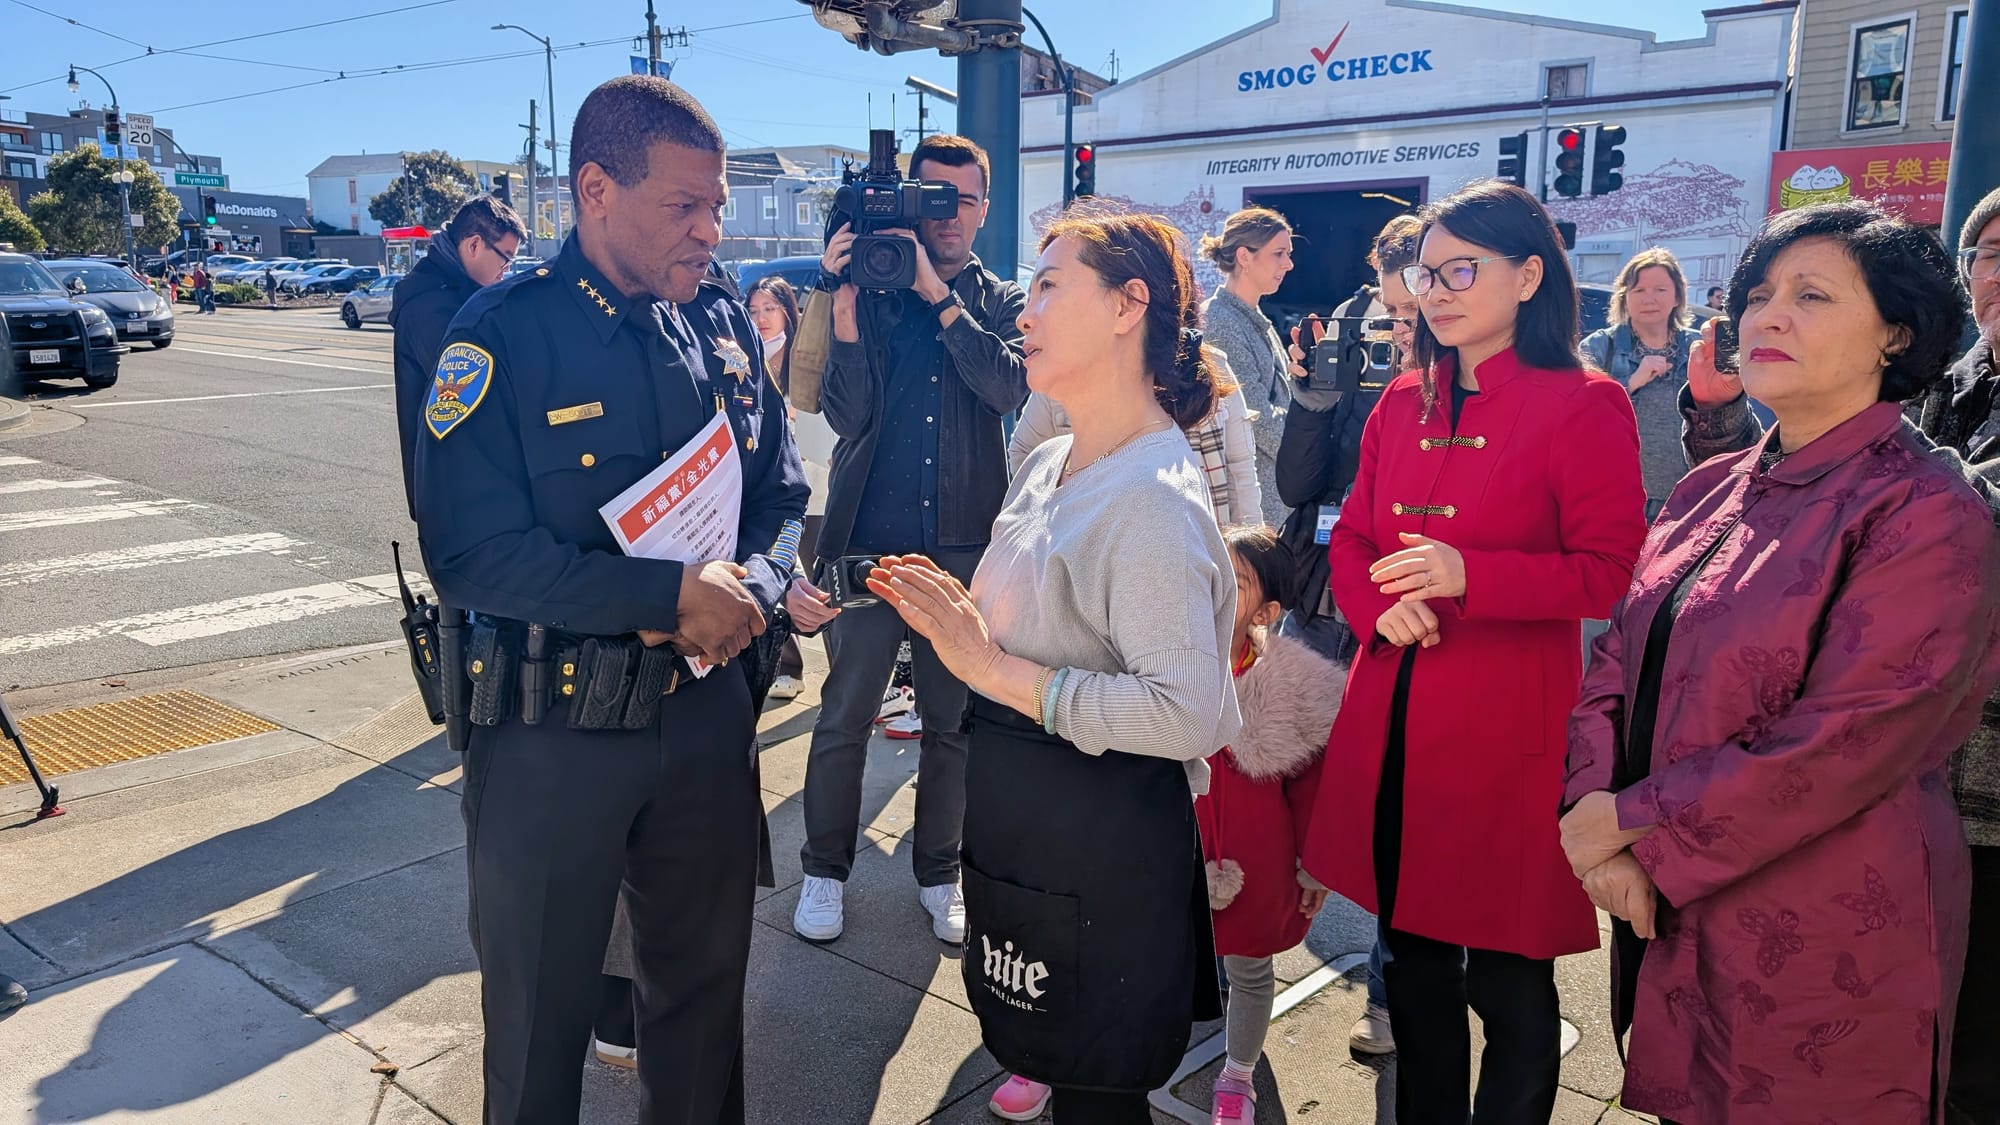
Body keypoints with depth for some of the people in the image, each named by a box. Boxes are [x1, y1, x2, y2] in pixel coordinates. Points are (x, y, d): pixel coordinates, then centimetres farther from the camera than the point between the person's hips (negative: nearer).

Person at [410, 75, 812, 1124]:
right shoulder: (502, 335, -14)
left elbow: (780, 498, 8)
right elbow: (469, 552, -20)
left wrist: (749, 586, -13)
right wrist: (668, 593, -25)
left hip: (705, 711, 5)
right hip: (553, 731, -4)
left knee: (706, 980, 21)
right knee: (540, 1011, 16)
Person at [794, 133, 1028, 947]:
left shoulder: (1001, 302, 8)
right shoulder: (872, 287, 3)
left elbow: (1011, 387, -13)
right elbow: (845, 415, -7)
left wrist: (939, 295, -16)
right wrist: (845, 306, -17)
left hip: (964, 542, 1)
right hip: (868, 537, -1)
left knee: (954, 718, 9)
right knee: (844, 714, 6)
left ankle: (939, 872, 26)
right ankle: (825, 870, 24)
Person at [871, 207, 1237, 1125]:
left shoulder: (1155, 496, -21)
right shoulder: (1046, 465, 7)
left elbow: (1186, 713, -28)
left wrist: (995, 669, -25)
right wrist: (954, 619, 1)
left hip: (1102, 838, -8)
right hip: (1019, 813, 8)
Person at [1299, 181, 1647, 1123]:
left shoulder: (1585, 406, -6)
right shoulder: (1402, 403, 11)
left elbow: (1610, 570, -10)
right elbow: (1351, 539, 13)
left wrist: (1467, 576, -23)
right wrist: (1381, 606, -8)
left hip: (1507, 735, -5)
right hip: (1390, 721, 5)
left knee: (1506, 977, 5)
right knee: (1411, 957, 16)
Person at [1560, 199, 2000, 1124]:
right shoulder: (1712, 491, 7)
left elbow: (1848, 742, -21)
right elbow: (1618, 661, 4)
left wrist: (1635, 823, -17)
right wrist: (1600, 823, -12)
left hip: (1822, 943, -6)